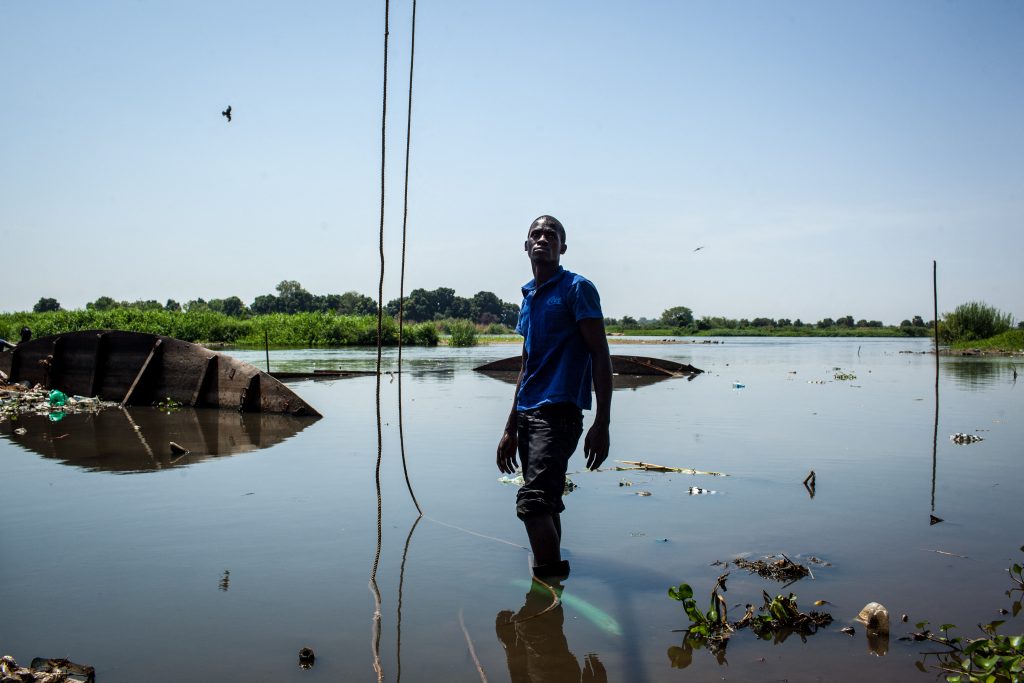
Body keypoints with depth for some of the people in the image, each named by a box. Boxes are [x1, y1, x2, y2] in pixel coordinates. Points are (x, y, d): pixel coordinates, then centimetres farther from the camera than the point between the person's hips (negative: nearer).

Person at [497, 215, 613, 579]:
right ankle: (553, 575, 20)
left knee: (533, 501, -18)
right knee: (545, 505, 11)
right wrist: (510, 429, 21)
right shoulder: (528, 297, 18)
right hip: (529, 414, 8)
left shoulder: (577, 289, -3)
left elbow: (600, 356, -8)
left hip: (559, 412, -8)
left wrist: (601, 424, -15)